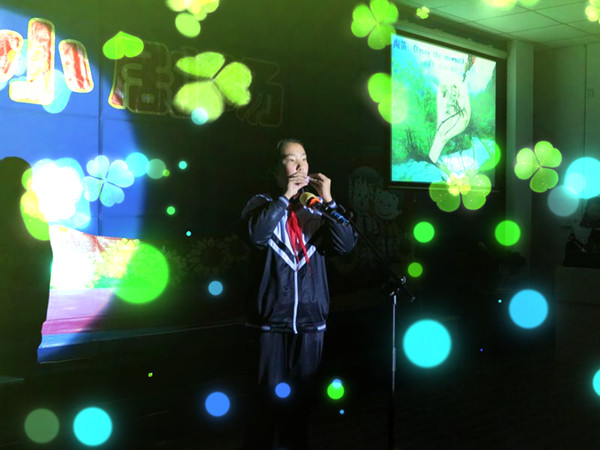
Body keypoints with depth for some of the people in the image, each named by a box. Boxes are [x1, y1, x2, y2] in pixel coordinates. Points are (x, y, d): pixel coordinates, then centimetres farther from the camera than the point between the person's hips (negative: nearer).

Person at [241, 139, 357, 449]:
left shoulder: (318, 208, 8)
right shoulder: (263, 203, 2)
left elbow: (346, 245, -5)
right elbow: (256, 236, -19)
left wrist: (329, 201, -12)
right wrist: (284, 197, -16)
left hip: (310, 318, 3)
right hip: (272, 318, -2)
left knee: (301, 396, 11)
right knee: (267, 396, 1)